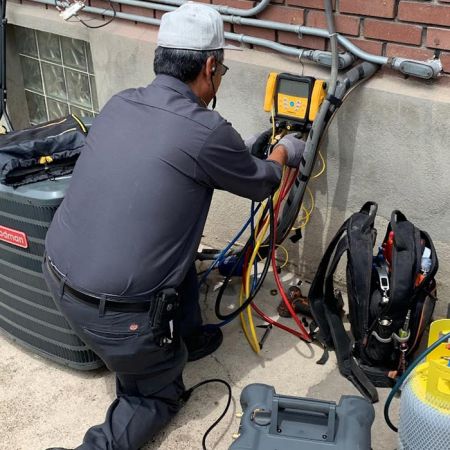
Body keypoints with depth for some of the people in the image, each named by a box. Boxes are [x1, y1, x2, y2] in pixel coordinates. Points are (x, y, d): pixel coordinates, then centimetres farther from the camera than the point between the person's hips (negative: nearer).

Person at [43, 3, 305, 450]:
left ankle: (186, 337, 42)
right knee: (159, 395, 21)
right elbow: (259, 184, 5)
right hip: (113, 309, -7)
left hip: (58, 272, 7)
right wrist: (283, 154, 27)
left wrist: (240, 153, 33)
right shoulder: (207, 133, -16)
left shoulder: (119, 103, 3)